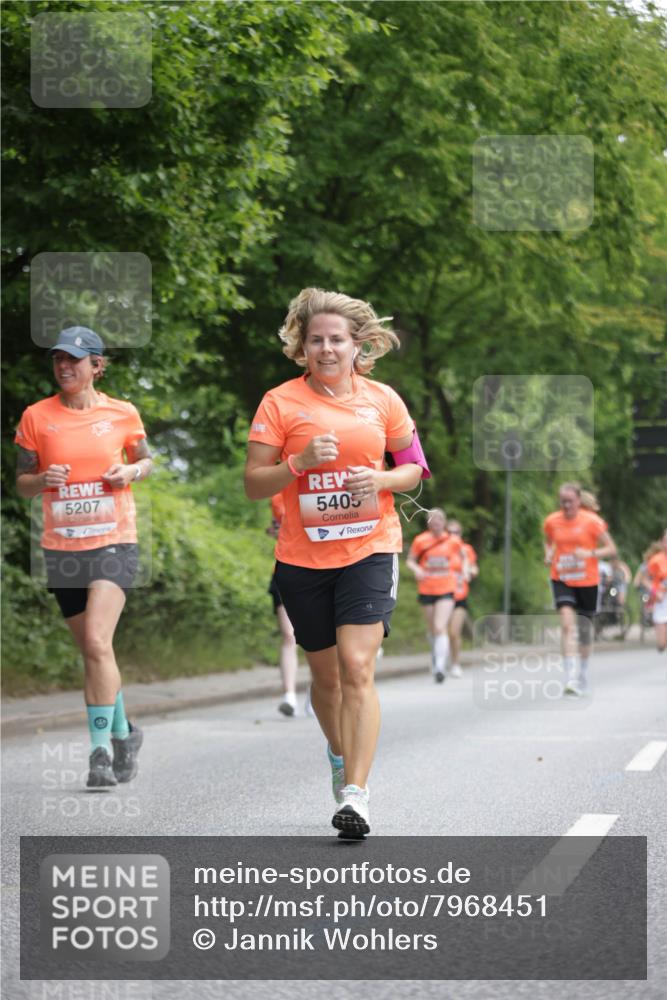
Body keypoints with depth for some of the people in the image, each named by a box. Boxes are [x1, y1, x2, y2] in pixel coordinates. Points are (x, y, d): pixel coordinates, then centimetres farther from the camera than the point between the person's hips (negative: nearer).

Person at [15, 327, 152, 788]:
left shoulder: (122, 413, 0)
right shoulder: (36, 417, 2)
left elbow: (146, 459, 16)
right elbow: (21, 482, 8)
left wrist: (131, 472, -6)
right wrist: (43, 479, -14)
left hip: (114, 542, -3)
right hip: (61, 547, 3)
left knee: (96, 642, -18)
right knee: (93, 649, 11)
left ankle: (101, 749, -14)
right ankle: (123, 731, 31)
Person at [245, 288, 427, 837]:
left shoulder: (383, 399, 4)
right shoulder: (280, 403, -1)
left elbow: (414, 467, 13)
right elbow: (254, 484, -2)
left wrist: (381, 480, -8)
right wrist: (299, 463, -19)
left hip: (370, 549, -1)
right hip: (303, 558, 1)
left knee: (358, 668, -15)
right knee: (326, 674, 12)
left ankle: (355, 795, -18)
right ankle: (341, 756, 41)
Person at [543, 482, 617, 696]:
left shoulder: (592, 521, -9)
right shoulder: (551, 521, -1)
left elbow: (611, 549, -6)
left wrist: (589, 553, -22)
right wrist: (548, 555, -2)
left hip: (587, 582, -1)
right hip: (561, 580, 1)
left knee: (585, 629, 10)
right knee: (567, 624, -18)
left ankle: (583, 675, 31)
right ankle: (571, 676, -24)